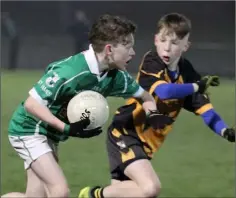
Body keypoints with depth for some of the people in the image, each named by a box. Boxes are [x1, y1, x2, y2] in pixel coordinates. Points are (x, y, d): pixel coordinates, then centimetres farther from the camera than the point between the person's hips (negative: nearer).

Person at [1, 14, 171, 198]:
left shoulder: (116, 77, -8)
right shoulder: (69, 71, -31)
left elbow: (144, 95, 9)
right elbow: (31, 103, -27)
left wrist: (153, 113, -14)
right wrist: (67, 128, -35)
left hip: (51, 134, 8)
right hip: (30, 130, -8)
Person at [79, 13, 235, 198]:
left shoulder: (186, 72, 2)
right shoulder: (151, 62, -17)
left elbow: (204, 108, -1)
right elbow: (164, 91, -36)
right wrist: (196, 86, -24)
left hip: (145, 143, 8)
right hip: (124, 134, -8)